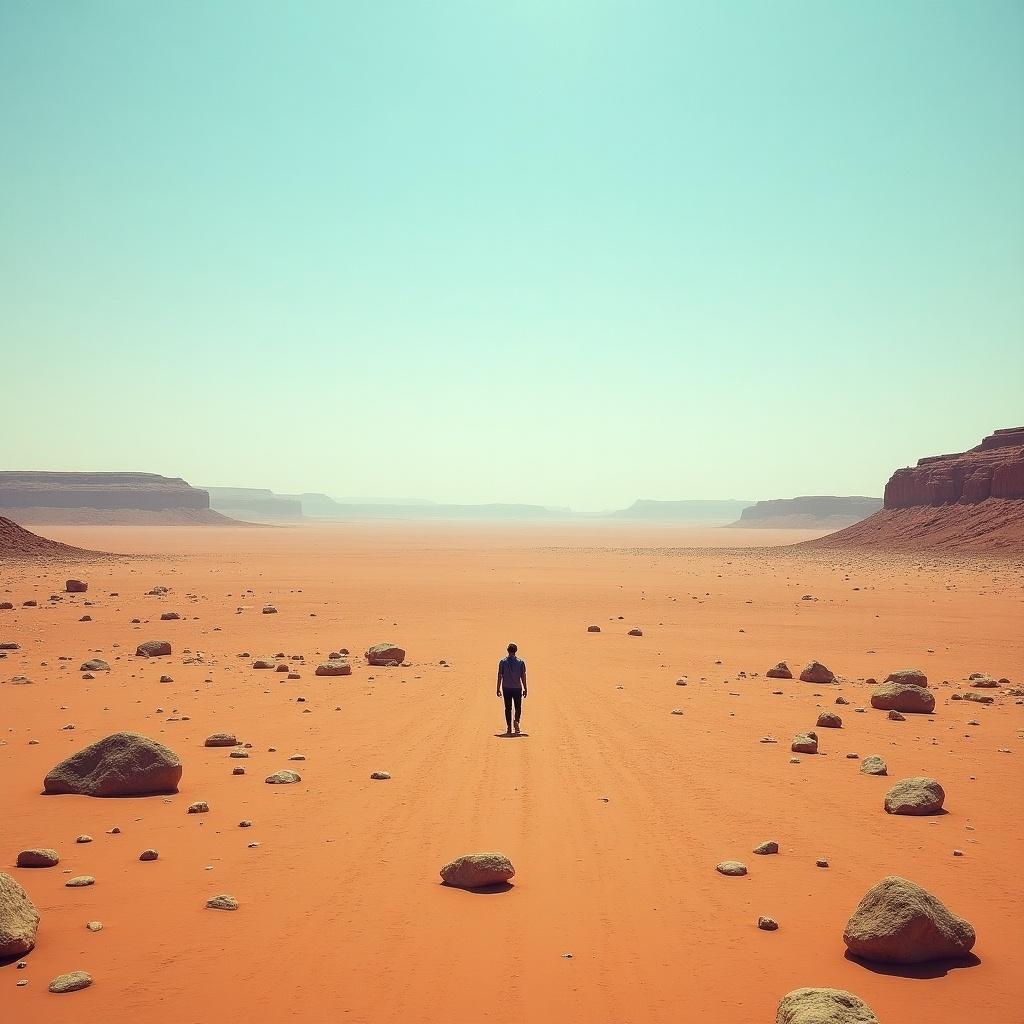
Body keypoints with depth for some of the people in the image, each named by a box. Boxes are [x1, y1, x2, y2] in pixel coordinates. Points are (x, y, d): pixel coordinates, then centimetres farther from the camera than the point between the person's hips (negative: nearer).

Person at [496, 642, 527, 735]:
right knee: (518, 707, 10)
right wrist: (525, 689, 5)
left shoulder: (503, 662, -1)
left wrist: (498, 689, 5)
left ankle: (509, 727, 5)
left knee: (508, 708, 7)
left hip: (506, 688, 0)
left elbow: (500, 676, -1)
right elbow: (523, 677, -1)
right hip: (517, 688, 0)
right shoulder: (521, 662, -2)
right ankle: (516, 721, -16)